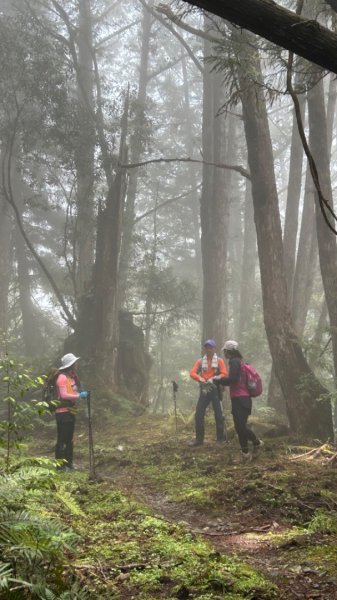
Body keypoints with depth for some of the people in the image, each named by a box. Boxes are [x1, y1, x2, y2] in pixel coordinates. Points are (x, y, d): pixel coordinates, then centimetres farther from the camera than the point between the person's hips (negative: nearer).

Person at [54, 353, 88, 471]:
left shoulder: (71, 377, 13)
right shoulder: (62, 377, -14)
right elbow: (64, 395, -23)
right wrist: (79, 395, -23)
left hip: (70, 411, 10)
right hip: (63, 412, -10)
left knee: (69, 439, 15)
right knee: (62, 439, -4)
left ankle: (68, 463, 23)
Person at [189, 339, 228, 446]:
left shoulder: (219, 361, 3)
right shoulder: (200, 361, 9)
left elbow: (224, 374, -7)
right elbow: (192, 372, 0)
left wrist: (213, 379, -22)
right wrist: (200, 379, -19)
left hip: (215, 390, -2)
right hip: (204, 390, 3)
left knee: (219, 415, 0)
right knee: (199, 414, -1)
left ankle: (221, 439, 10)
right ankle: (199, 439, 8)